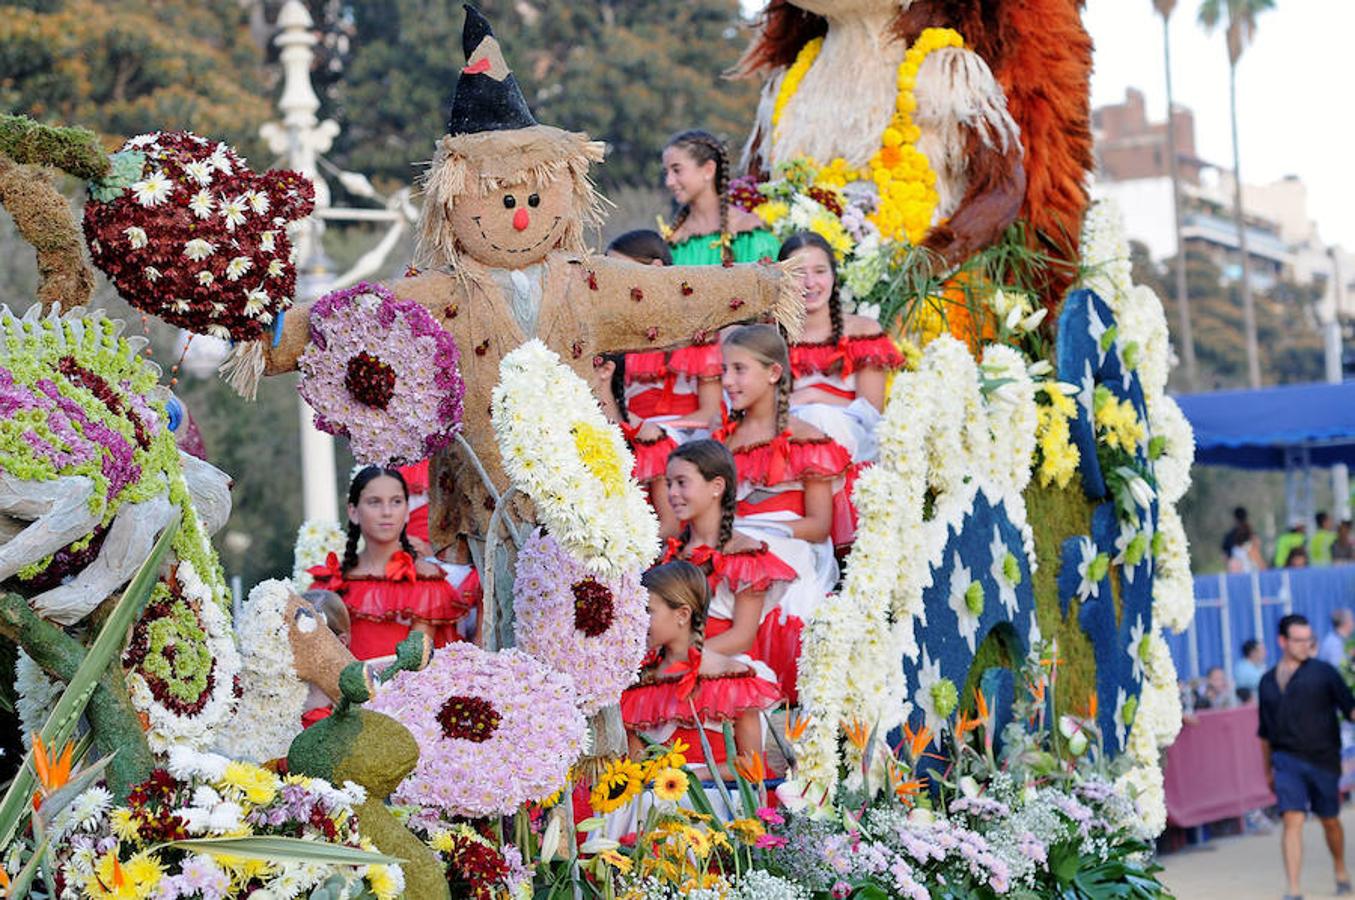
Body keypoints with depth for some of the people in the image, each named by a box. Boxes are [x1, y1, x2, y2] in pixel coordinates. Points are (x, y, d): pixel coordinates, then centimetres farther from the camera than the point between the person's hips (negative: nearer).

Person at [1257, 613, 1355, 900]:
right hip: (1286, 760, 1)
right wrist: (1267, 769, 22)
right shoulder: (1268, 681, 12)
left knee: (1330, 821, 11)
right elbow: (1265, 731, 20)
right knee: (1292, 820, -12)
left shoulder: (1323, 672, 3)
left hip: (1323, 759, -1)